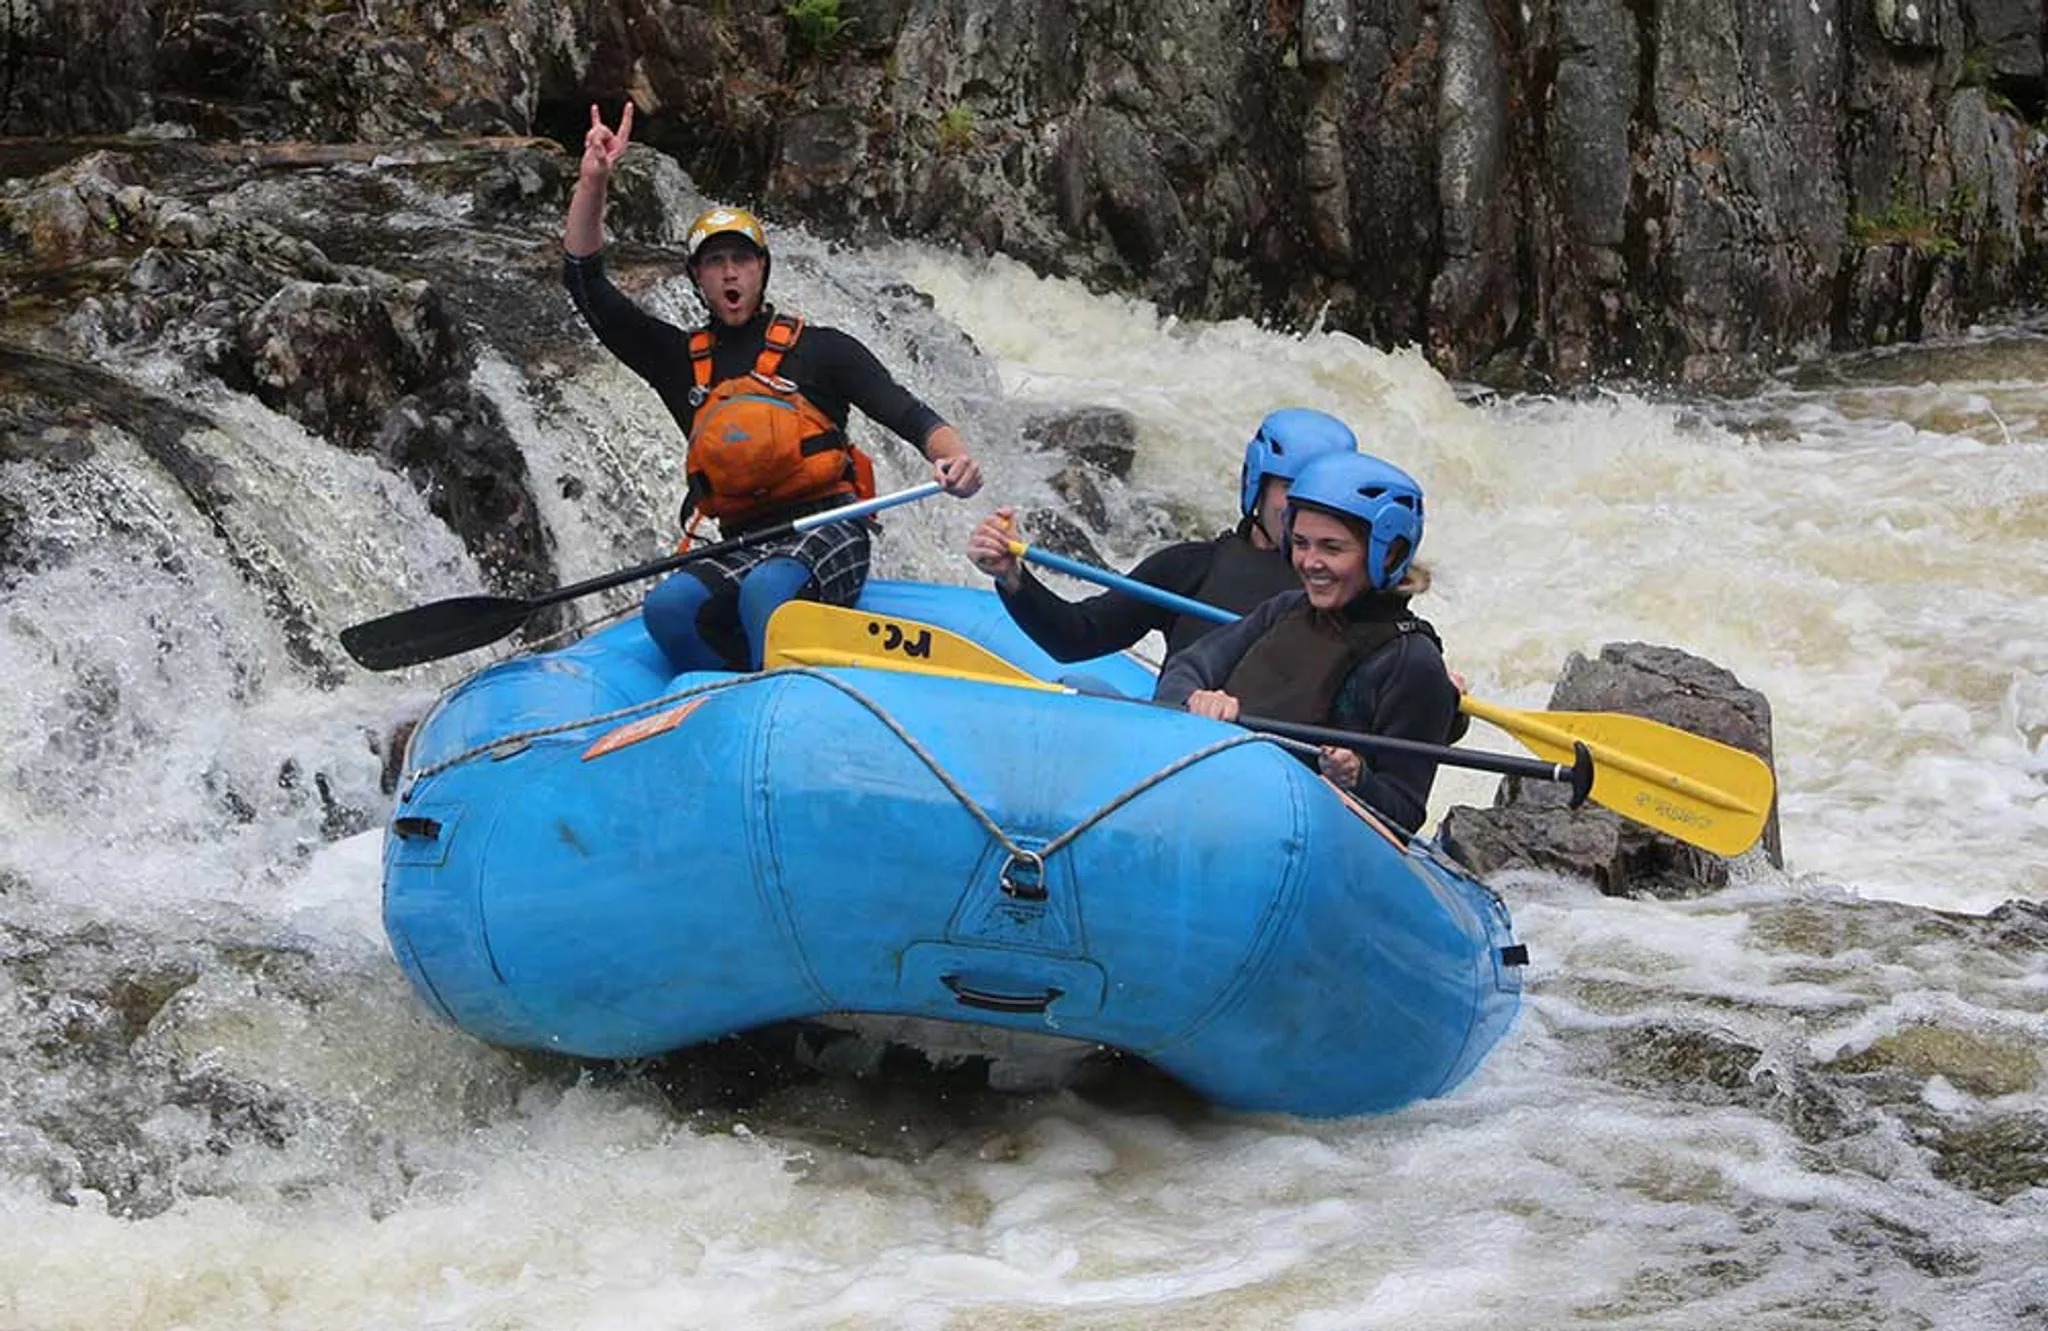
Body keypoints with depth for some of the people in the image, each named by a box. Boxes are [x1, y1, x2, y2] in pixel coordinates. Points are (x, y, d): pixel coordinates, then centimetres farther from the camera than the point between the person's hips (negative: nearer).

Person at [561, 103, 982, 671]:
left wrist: (954, 456, -22)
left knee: (768, 588, -38)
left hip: (828, 536, -3)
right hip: (743, 548, 4)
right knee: (668, 607, -30)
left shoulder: (817, 348, 9)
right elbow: (584, 282, 17)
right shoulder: (682, 359, 19)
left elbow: (908, 414, 1)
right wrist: (593, 182, 6)